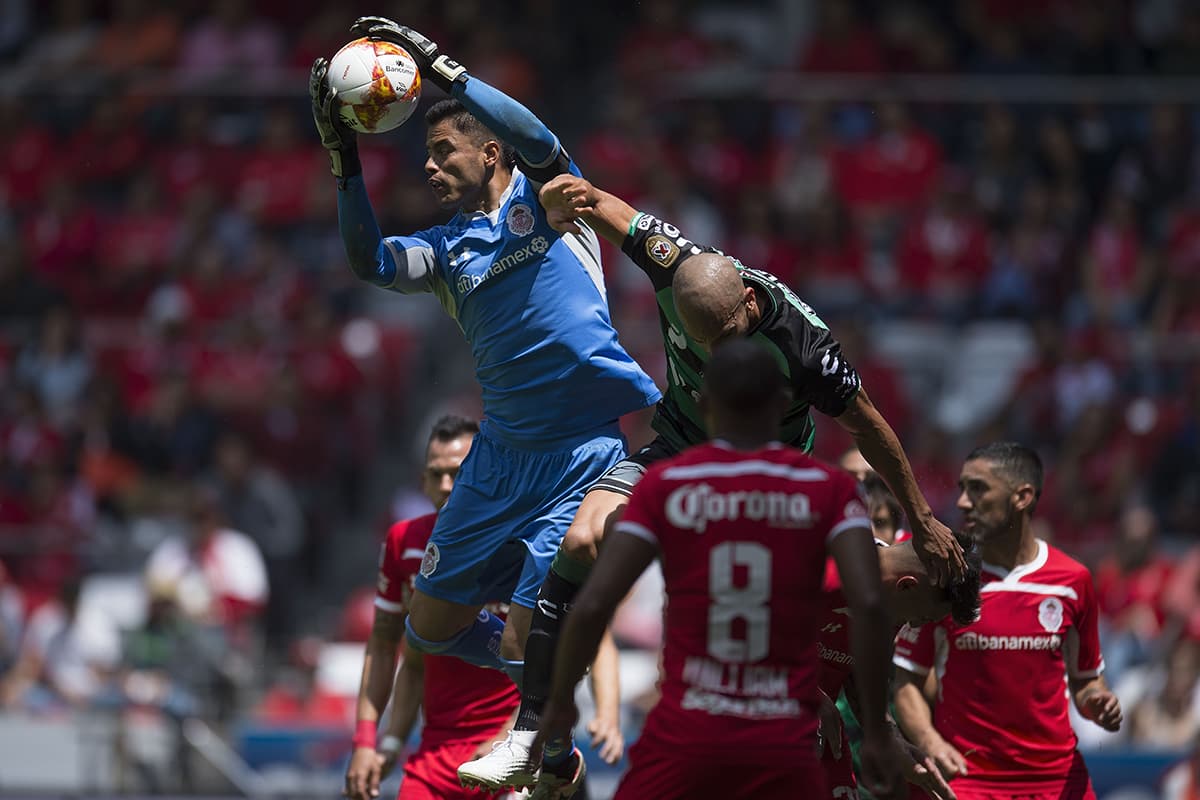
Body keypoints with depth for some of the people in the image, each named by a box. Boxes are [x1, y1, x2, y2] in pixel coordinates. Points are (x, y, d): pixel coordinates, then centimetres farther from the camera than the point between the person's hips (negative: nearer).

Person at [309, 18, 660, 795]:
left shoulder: (546, 196, 2)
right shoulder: (449, 246, 15)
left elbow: (538, 139, -20)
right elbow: (373, 263, -3)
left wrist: (439, 66, -21)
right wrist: (345, 160, -13)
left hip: (594, 448, -7)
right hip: (504, 452, 7)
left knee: (533, 632, -12)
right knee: (431, 626, 11)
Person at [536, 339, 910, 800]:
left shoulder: (664, 486, 1)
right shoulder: (826, 489, 2)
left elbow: (592, 606, -5)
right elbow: (869, 604, -11)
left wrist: (560, 701, 10)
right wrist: (877, 732, -5)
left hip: (684, 736, 0)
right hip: (783, 747, 0)